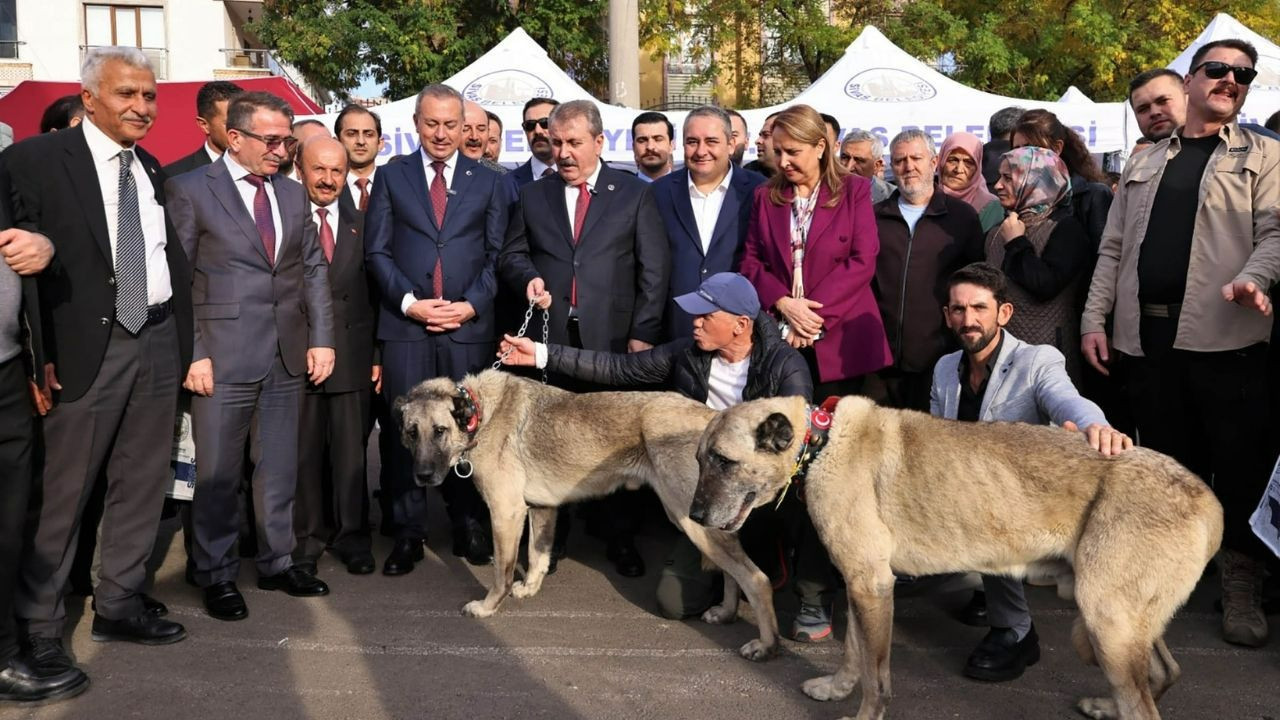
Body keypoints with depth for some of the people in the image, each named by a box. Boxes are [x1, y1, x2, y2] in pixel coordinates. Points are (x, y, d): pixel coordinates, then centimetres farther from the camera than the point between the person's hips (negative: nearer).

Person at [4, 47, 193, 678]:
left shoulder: (153, 171, 13)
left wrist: (184, 339, 6)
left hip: (159, 342, 6)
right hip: (87, 348, -6)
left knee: (143, 483, 13)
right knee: (61, 491, 1)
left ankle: (118, 603, 27)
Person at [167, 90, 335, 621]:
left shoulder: (293, 193, 12)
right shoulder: (190, 190, -3)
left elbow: (314, 268, 13)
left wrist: (321, 338, 3)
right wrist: (191, 353, -12)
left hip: (288, 357, 5)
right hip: (223, 357, -5)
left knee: (279, 467, 13)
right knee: (218, 473, 5)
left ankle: (276, 562, 27)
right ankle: (217, 575, 19)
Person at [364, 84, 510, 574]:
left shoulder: (488, 182, 12)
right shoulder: (391, 176, 10)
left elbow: (497, 254, 6)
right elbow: (377, 251, 4)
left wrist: (471, 305, -7)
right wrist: (410, 302, -8)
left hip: (469, 325, 0)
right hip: (405, 325, 0)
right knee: (406, 430, 2)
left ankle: (469, 527, 16)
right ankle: (408, 533, 10)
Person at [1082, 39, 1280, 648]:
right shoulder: (1145, 164, 19)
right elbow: (1113, 248, 16)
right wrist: (1093, 318, 6)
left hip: (1226, 335, -3)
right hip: (1147, 335, 3)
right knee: (1166, 458, 9)